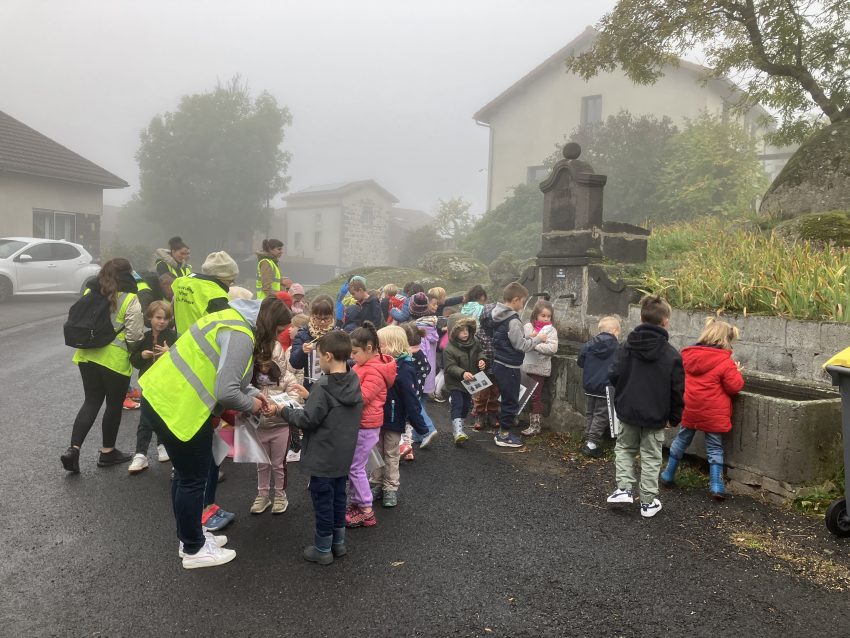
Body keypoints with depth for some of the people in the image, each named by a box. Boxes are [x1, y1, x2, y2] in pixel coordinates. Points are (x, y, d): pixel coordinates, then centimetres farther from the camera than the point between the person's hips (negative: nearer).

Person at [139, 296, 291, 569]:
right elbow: (226, 392, -26)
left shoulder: (235, 320, 11)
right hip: (176, 408, -10)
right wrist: (250, 405, -7)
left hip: (162, 396, 10)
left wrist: (252, 392, 12)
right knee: (193, 479, 6)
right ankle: (194, 550, 22)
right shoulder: (240, 335, -21)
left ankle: (190, 536, 38)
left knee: (186, 474, 22)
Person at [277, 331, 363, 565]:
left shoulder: (323, 386, -23)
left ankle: (323, 549, 18)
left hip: (323, 456, -7)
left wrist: (283, 410, -7)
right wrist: (310, 397, 12)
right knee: (338, 497, 19)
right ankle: (338, 542, 31)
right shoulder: (354, 382, 0)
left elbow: (308, 420, -20)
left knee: (323, 501, 6)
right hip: (344, 455, 7)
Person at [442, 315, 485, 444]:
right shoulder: (449, 349, -21)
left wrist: (481, 360, -5)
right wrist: (462, 373, -36)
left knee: (466, 405, 15)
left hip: (470, 382, 6)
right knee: (457, 405, -13)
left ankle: (460, 428, 30)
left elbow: (479, 352, 16)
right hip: (455, 383, -6)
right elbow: (450, 367, -23)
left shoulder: (473, 343, -3)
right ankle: (458, 432, -17)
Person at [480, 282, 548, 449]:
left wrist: (528, 337, 10)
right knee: (511, 401, 3)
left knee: (507, 399, 20)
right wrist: (538, 339, -6)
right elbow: (521, 346, -18)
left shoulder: (497, 316, 7)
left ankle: (502, 431, 28)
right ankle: (504, 435, 12)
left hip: (499, 364, 9)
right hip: (509, 367, -9)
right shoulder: (513, 321, -21)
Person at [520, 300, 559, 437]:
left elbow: (552, 348, -18)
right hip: (525, 366, 4)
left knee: (536, 396, 2)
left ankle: (535, 425, 10)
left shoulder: (551, 330, -4)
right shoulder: (527, 327, 5)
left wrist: (534, 343, -18)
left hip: (539, 368, -4)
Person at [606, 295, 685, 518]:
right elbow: (677, 391, -6)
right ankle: (648, 502, 16)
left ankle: (624, 488, 8)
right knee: (651, 457, 10)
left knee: (624, 448, 20)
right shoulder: (672, 355, -10)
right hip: (656, 415, -1)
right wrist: (675, 417, 7)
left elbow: (615, 376, -4)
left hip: (628, 410, 1)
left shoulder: (626, 346, -7)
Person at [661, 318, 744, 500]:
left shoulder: (688, 355, 0)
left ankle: (669, 474, 28)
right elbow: (734, 386, -11)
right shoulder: (726, 362, -14)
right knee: (715, 447, 8)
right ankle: (716, 484, 4)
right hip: (714, 414, -3)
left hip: (689, 410, 4)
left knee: (681, 440, 18)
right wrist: (737, 373, 7)